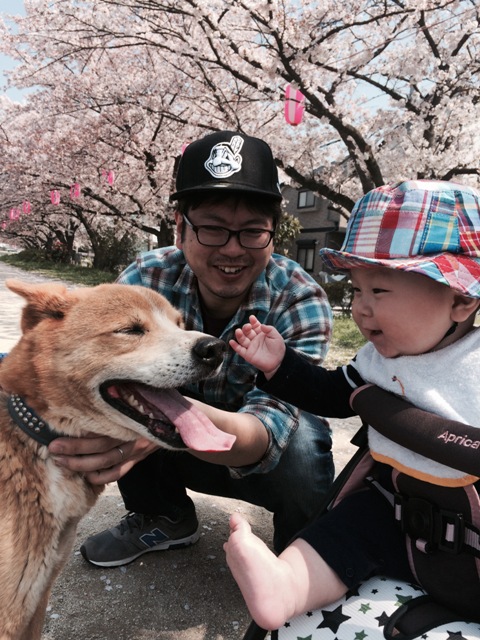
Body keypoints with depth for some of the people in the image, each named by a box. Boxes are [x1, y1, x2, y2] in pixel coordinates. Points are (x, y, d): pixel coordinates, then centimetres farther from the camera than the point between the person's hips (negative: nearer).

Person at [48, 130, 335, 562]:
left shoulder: (301, 302, -26)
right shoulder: (146, 279, -19)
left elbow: (271, 427, -38)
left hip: (267, 459, -2)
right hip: (181, 447, 3)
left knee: (303, 444, -35)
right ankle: (163, 517, 3)